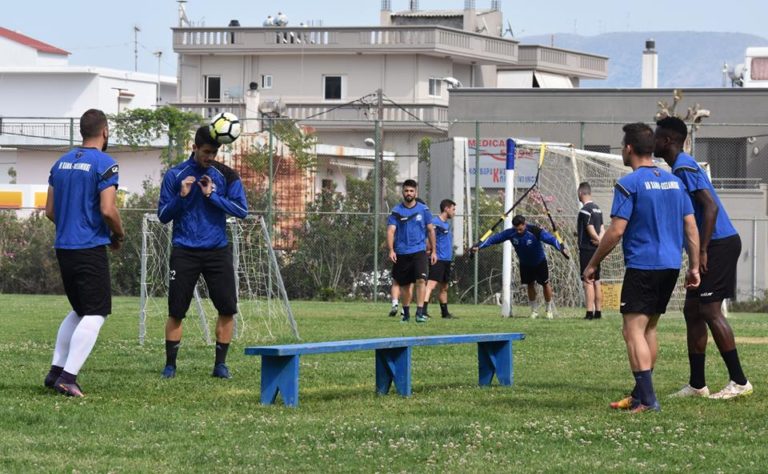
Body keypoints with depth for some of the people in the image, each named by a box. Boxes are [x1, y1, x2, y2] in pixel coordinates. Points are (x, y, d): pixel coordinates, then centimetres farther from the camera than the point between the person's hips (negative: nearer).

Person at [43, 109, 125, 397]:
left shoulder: (61, 163, 11)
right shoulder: (104, 164, -11)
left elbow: (50, 210, 13)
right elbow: (107, 210, -17)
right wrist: (119, 236, 0)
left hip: (63, 247, 7)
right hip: (91, 249, -7)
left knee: (79, 310, 21)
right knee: (95, 315, -4)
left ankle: (56, 371, 17)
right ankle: (68, 377, -14)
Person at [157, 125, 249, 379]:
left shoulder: (226, 175, 2)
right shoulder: (175, 175, 1)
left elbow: (242, 210, -4)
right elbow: (163, 215, 1)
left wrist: (212, 195, -14)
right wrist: (182, 196, -15)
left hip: (217, 251, 1)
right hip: (185, 252, -1)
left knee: (228, 309, -3)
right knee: (176, 311, -3)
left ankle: (220, 363, 8)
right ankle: (170, 364, 8)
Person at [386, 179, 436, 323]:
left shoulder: (423, 209, 4)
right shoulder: (396, 211, 1)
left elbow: (431, 230, 10)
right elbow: (390, 231, -6)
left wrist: (433, 251, 8)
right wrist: (391, 250, -19)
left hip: (419, 251, -1)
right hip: (401, 253, 1)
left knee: (420, 280, -18)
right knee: (404, 284, 9)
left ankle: (420, 312, -19)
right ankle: (406, 313, 25)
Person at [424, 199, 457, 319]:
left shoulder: (447, 224, 18)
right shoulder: (435, 222, -10)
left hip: (447, 259, 9)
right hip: (438, 259, -9)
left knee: (444, 287, 16)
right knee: (432, 284, -19)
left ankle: (445, 312, 24)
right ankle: (423, 310, -27)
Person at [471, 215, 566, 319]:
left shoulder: (535, 231, -34)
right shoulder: (510, 233, -24)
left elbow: (550, 238, -45)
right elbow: (495, 238, -23)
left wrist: (561, 248, -61)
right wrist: (479, 247, -30)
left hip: (540, 262, -3)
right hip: (525, 264, 3)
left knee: (545, 283, 0)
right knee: (530, 285, 9)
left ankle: (550, 309, 18)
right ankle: (534, 310, 24)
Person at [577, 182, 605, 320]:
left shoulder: (585, 210, -15)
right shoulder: (597, 209, 13)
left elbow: (592, 232, -18)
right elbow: (601, 230, 11)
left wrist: (600, 241, -4)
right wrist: (600, 240, -6)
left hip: (587, 249, -9)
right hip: (595, 250, 9)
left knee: (588, 282, -9)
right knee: (596, 281, 11)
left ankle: (590, 312, -12)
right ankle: (598, 311, 13)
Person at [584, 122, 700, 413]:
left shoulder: (629, 184, -9)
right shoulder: (674, 181, 12)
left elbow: (616, 231, -13)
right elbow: (691, 227, 11)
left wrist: (592, 265, -4)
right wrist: (694, 267, 15)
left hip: (642, 266, -8)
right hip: (671, 266, 8)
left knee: (634, 330, -7)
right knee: (649, 329, 17)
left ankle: (647, 400, -18)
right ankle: (640, 395, 20)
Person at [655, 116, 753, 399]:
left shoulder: (684, 168, -14)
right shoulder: (680, 167, 18)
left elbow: (711, 207, -22)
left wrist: (702, 250, -23)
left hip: (719, 245, -10)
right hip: (714, 246, 10)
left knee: (710, 311, -11)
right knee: (692, 310, 10)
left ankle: (739, 381, -9)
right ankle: (697, 384, 12)